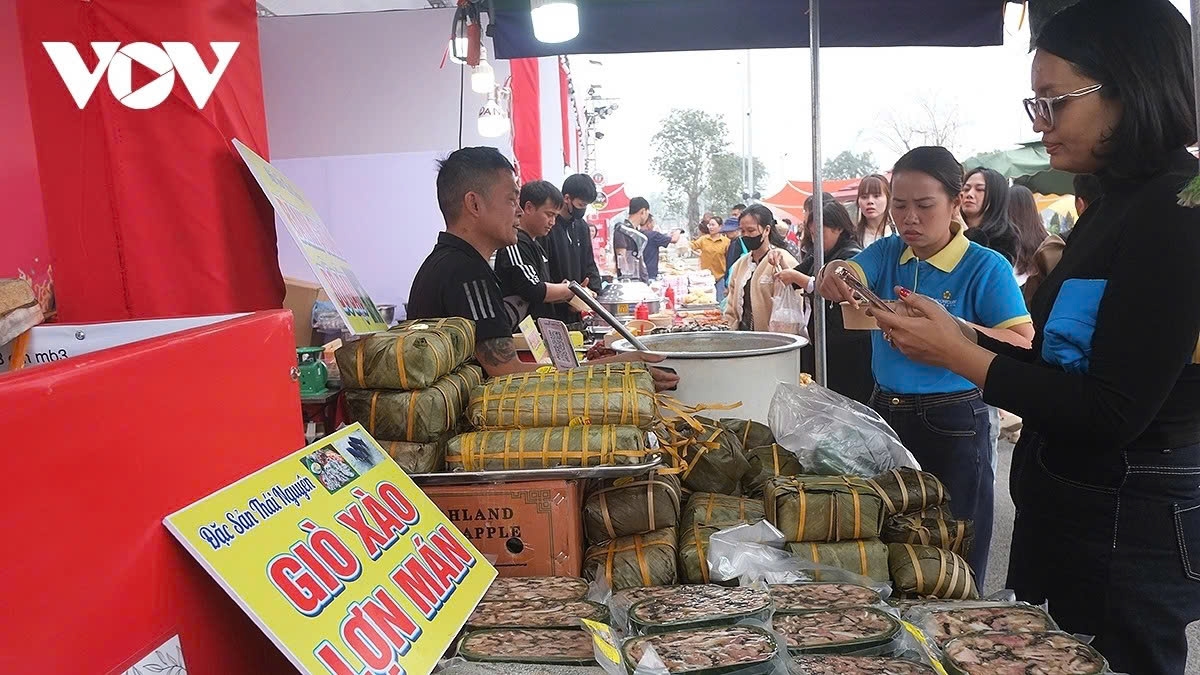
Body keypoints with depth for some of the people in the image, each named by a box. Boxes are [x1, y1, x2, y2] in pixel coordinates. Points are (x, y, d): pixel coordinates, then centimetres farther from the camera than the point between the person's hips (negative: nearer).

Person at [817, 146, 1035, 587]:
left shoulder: (986, 267, -10)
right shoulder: (887, 254, 4)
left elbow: (1023, 346, -19)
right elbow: (852, 273, -14)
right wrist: (834, 275, -38)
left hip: (953, 425, -5)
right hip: (886, 414, 5)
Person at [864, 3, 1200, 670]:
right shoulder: (1114, 207, 10)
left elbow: (1112, 414, -22)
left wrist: (959, 354, -18)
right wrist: (959, 333, 2)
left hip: (1128, 531, -9)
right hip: (1066, 508, 9)